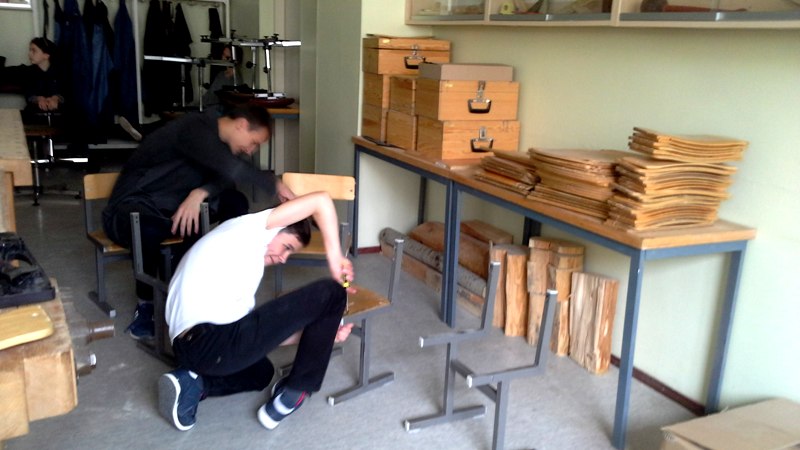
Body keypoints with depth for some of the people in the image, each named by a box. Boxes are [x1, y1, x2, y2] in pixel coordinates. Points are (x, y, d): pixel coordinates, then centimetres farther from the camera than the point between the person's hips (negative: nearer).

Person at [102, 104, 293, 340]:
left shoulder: (218, 141, 5)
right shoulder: (195, 129, -23)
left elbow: (226, 179, -7)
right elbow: (232, 170, -36)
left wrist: (199, 193, -27)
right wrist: (274, 184, -23)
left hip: (170, 207, 8)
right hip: (133, 209, -8)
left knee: (236, 202, -9)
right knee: (149, 230, -42)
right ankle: (146, 304, -18)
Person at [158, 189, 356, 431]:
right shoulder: (249, 227, 8)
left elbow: (258, 332, 24)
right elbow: (321, 200, -2)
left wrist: (320, 333, 21)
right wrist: (335, 260, 6)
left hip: (189, 349, 10)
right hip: (218, 342, -10)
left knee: (261, 371, 42)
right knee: (329, 294, -2)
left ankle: (193, 384, 12)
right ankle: (291, 397, 8)